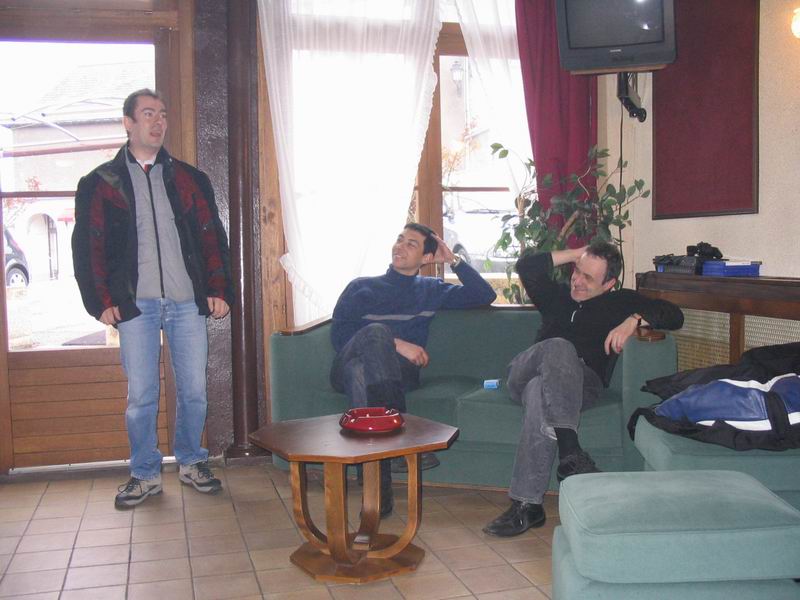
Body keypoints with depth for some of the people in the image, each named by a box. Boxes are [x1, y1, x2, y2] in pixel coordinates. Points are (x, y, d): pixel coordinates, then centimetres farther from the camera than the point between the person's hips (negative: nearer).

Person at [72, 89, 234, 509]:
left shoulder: (188, 178, 12)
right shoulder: (101, 183, 7)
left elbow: (212, 237, 10)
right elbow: (87, 247, 4)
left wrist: (219, 290, 1)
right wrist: (101, 301, -4)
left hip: (188, 302, 2)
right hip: (135, 304, -1)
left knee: (194, 390, 6)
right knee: (140, 396, 2)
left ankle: (191, 462, 24)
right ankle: (145, 474, 18)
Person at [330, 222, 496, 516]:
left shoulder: (431, 290, 27)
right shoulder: (361, 287, 21)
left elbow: (485, 296, 21)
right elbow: (338, 334, 4)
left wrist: (453, 260, 14)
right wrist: (395, 344, -8)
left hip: (399, 371, 1)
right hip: (349, 367, -1)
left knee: (363, 374, -38)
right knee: (376, 331, -36)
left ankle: (378, 492, -47)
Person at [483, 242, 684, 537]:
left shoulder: (622, 301, 20)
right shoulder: (558, 294, 29)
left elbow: (674, 315, 10)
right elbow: (526, 267, 16)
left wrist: (635, 320, -10)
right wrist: (575, 254, 17)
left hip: (580, 382, -2)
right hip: (524, 372, 2)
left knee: (541, 393, -40)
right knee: (558, 347, -36)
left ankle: (527, 505, -45)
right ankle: (570, 452, -51)